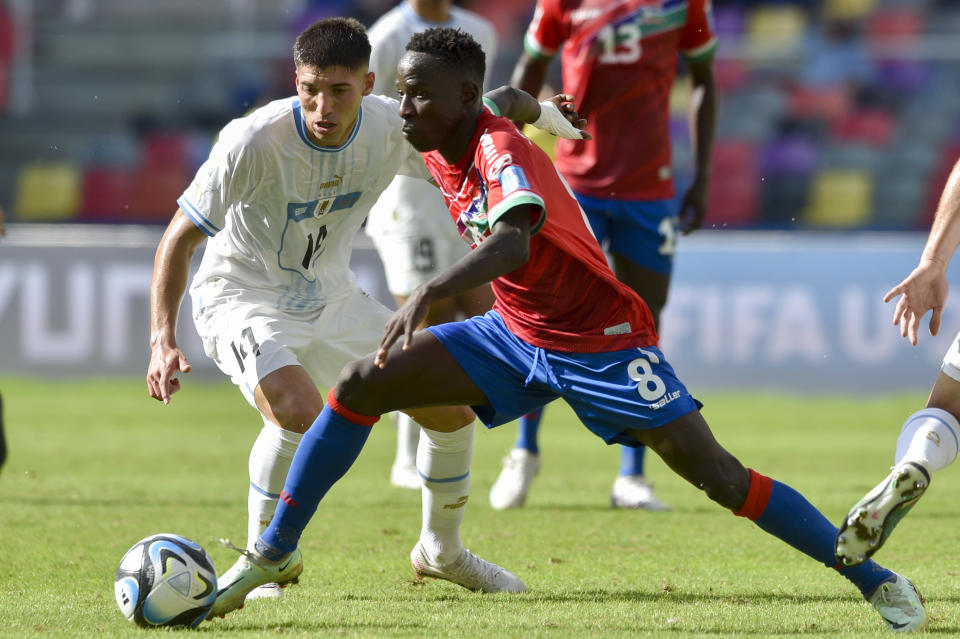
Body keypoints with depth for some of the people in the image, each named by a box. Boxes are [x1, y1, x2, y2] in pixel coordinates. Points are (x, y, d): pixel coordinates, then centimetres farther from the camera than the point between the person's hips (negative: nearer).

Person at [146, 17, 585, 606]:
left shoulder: (390, 129, -15)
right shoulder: (254, 142, -29)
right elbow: (179, 238, -21)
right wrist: (163, 338, -32)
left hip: (332, 299, 5)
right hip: (245, 298, -5)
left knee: (454, 407, 1)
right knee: (297, 409, -34)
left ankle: (442, 550, 26)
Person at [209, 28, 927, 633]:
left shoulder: (502, 151, -27)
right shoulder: (440, 154, -1)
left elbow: (513, 243, -48)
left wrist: (427, 295, -59)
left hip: (602, 343, -8)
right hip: (517, 333, 8)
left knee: (717, 475, -14)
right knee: (360, 387, -5)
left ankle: (876, 579, -4)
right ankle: (274, 551, 5)